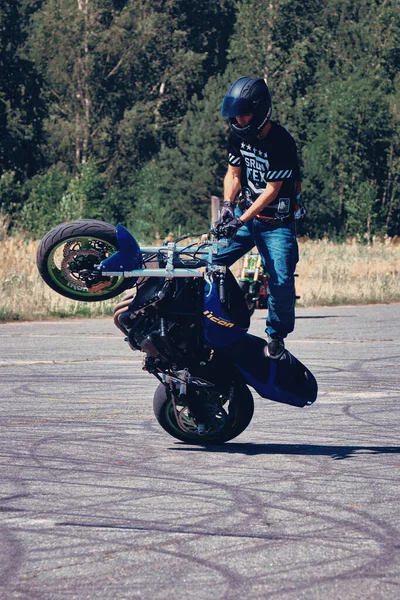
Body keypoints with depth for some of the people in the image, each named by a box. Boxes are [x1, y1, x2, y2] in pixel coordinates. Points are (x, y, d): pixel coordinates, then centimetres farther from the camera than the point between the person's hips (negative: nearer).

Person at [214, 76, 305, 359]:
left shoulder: (281, 141, -21)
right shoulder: (238, 135, 0)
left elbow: (272, 190, -20)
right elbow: (233, 173, 9)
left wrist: (241, 221, -25)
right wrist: (228, 204, -11)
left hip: (277, 221, -6)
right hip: (245, 211, 6)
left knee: (281, 281, -17)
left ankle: (276, 336, 3)